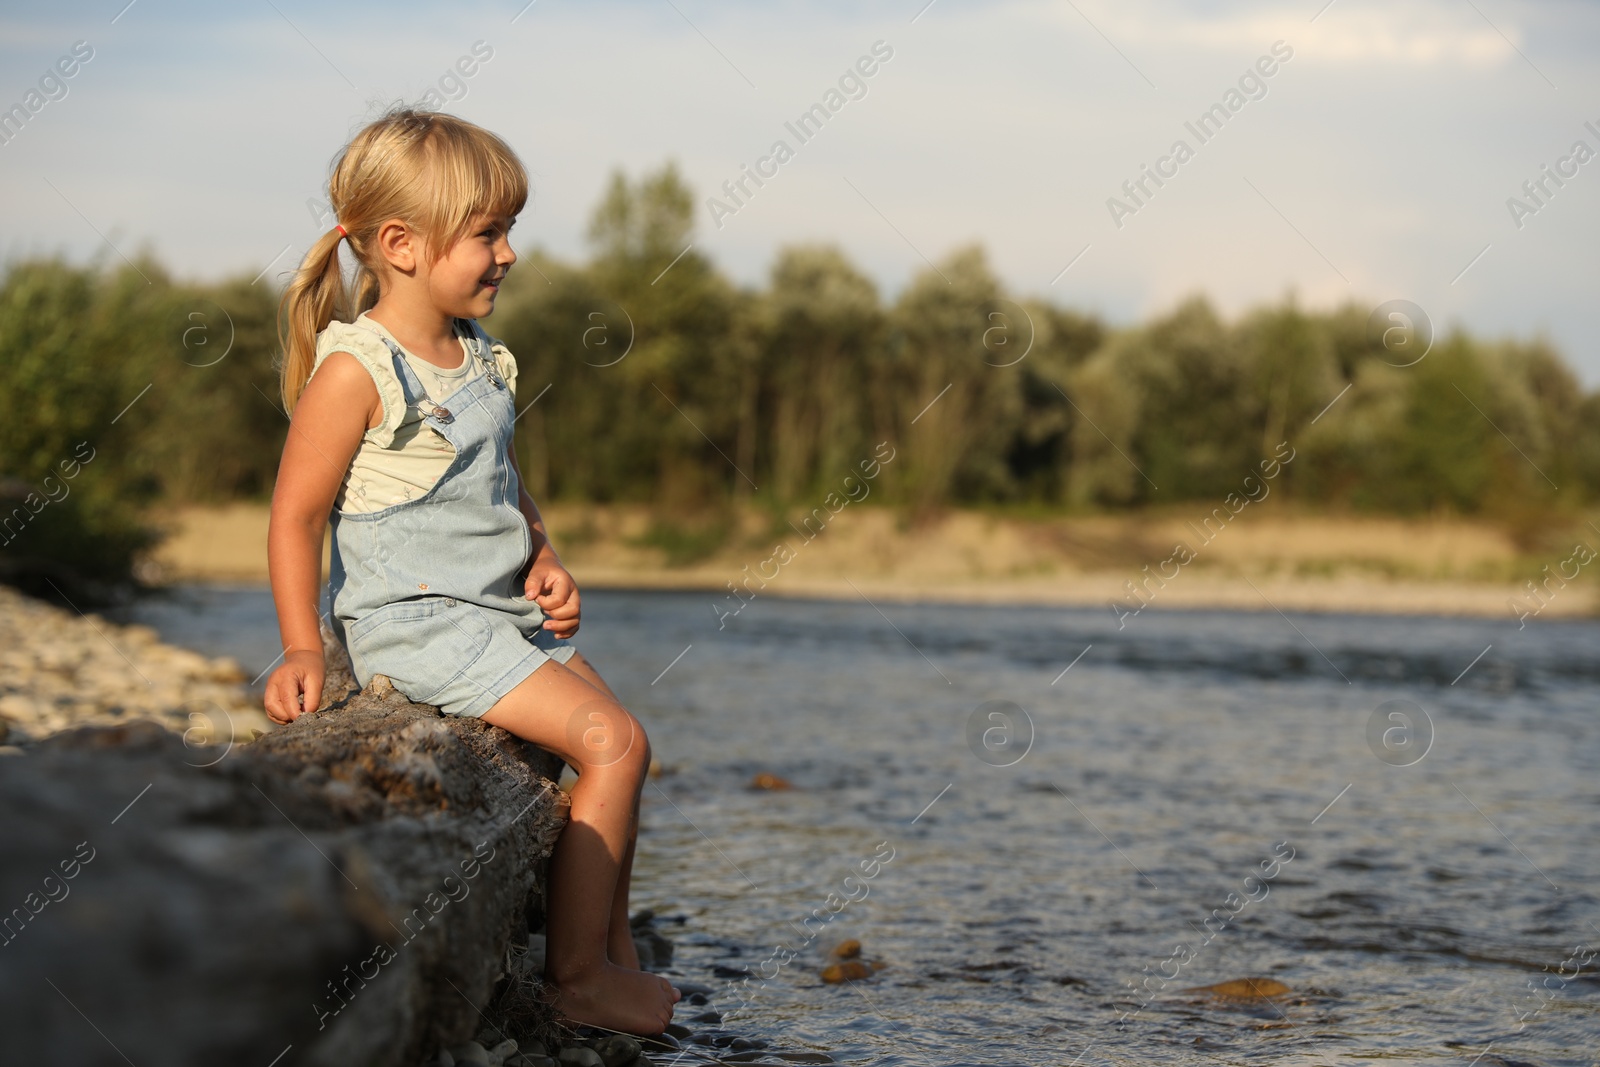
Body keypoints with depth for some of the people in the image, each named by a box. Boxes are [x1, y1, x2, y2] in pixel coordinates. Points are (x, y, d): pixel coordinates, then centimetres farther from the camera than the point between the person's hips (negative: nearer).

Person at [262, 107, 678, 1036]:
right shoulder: (355, 370, -17)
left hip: (506, 614, 9)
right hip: (419, 621, -9)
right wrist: (303, 648, -22)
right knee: (613, 744, -14)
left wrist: (545, 561, 5)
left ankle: (612, 955, 22)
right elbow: (296, 515, -15)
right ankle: (576, 976, -4)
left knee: (618, 740, 11)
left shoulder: (483, 359, 9)